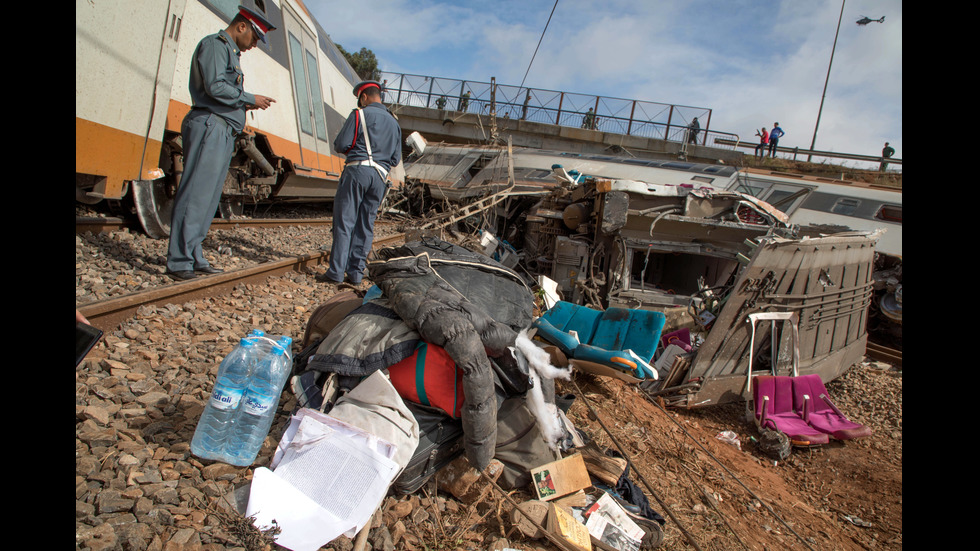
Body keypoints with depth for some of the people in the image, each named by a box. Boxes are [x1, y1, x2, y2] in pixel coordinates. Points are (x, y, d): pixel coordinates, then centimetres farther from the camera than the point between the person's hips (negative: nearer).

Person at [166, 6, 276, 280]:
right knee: (195, 195, -12)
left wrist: (245, 104, 10)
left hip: (223, 133, 10)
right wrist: (250, 99, -6)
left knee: (208, 198, 7)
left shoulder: (231, 53, 28)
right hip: (210, 127, -10)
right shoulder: (214, 44, -1)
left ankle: (194, 258, 9)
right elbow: (214, 87, -15)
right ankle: (178, 262, -11)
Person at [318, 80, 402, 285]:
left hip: (357, 170, -5)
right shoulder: (394, 123, 18)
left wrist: (354, 150, 16)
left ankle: (336, 272, -5)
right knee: (365, 226, 7)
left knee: (344, 221, -3)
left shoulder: (359, 115, 0)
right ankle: (356, 273, 8)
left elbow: (341, 145, -5)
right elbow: (395, 159, 16)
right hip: (380, 177, 5)